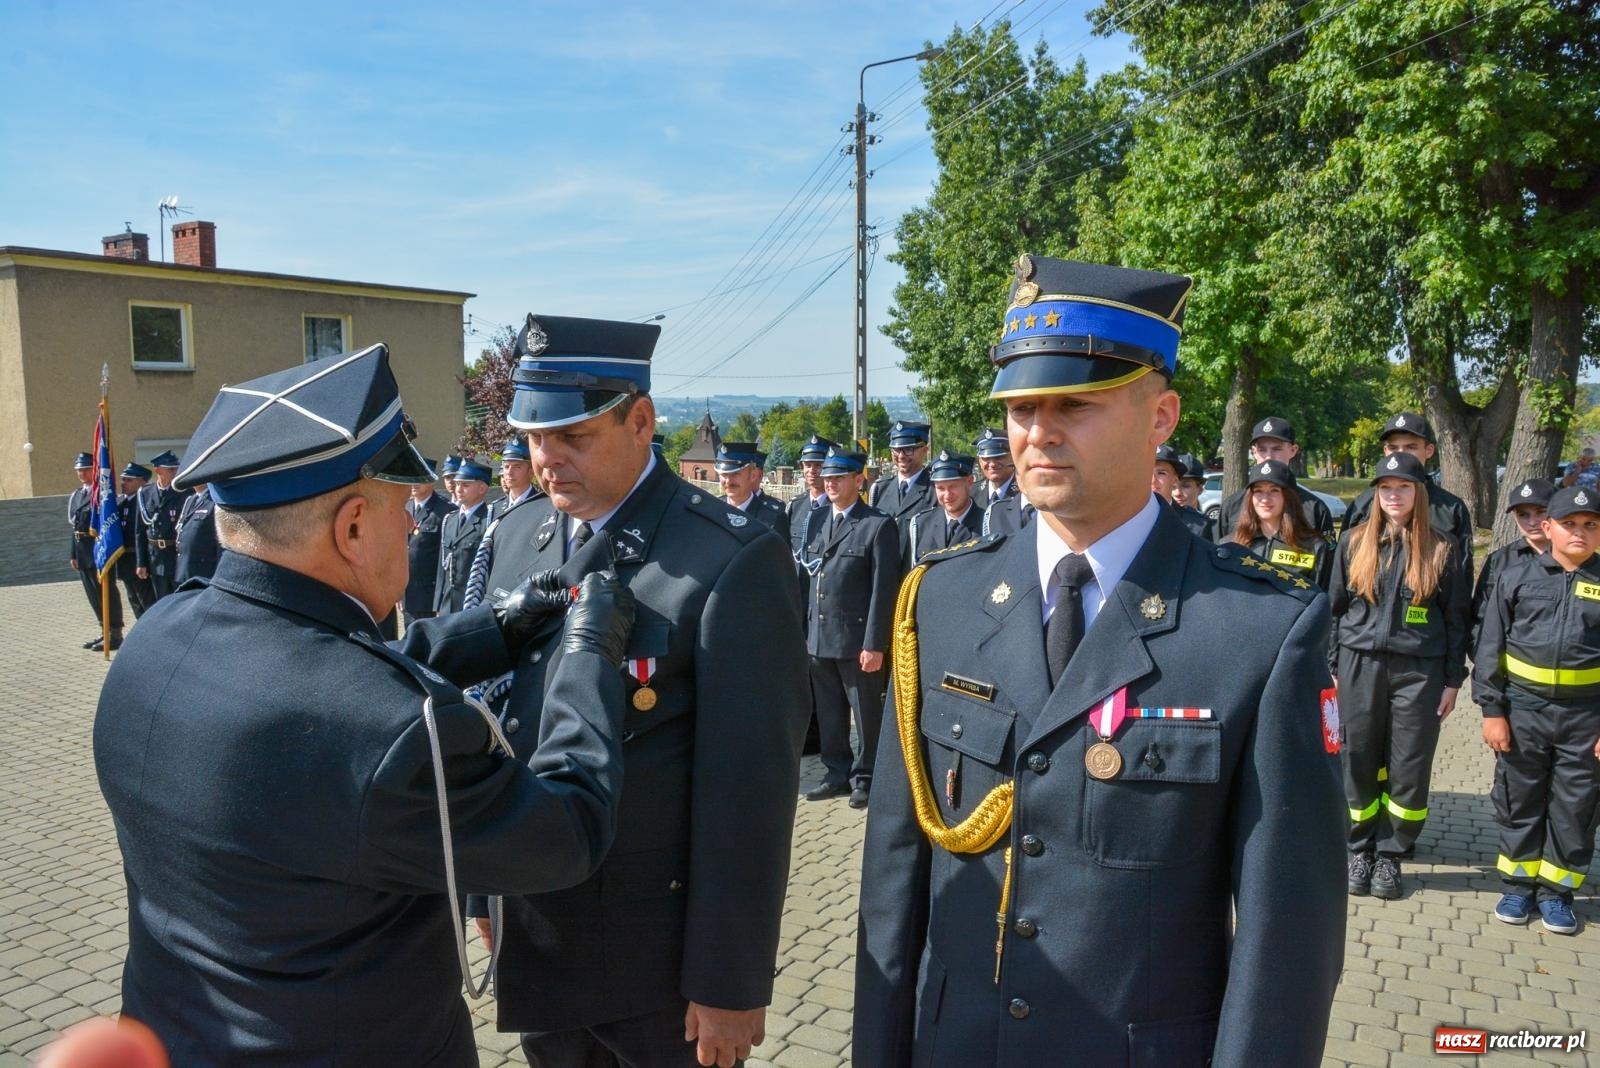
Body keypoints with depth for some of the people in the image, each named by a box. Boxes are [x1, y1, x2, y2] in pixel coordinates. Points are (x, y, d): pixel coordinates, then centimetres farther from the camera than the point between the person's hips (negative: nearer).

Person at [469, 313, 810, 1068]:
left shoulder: (733, 561, -19)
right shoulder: (516, 535, 2)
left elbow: (748, 787, -18)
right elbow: (495, 712, 7)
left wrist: (730, 981, -14)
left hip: (662, 952, -5)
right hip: (531, 935, 6)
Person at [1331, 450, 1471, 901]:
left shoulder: (1442, 549, 3)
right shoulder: (1355, 543, 5)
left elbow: (1457, 619, 5)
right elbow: (1335, 608, 8)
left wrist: (1453, 680, 1)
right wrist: (1333, 668, 4)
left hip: (1419, 672, -1)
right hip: (1360, 666, 1)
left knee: (1410, 768, 3)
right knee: (1359, 762, 6)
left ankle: (1390, 856, 18)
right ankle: (1359, 850, 21)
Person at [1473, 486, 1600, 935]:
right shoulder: (1516, 578, 1)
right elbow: (1490, 648, 1)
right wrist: (1492, 709, -3)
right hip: (1523, 708, 0)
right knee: (1519, 801, 10)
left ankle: (1556, 891, 23)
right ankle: (1518, 884, 24)